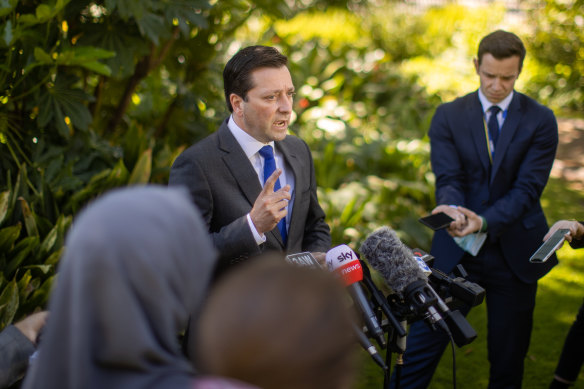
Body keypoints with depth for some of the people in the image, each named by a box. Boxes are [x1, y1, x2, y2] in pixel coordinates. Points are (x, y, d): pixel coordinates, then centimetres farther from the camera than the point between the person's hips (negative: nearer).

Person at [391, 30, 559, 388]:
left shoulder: (540, 121, -2)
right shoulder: (448, 116, 1)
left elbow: (527, 189, -10)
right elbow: (448, 180, -7)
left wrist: (484, 221, -27)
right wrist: (452, 208, -31)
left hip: (515, 252, 0)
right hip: (457, 251, 0)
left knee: (509, 356, 10)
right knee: (423, 342, -2)